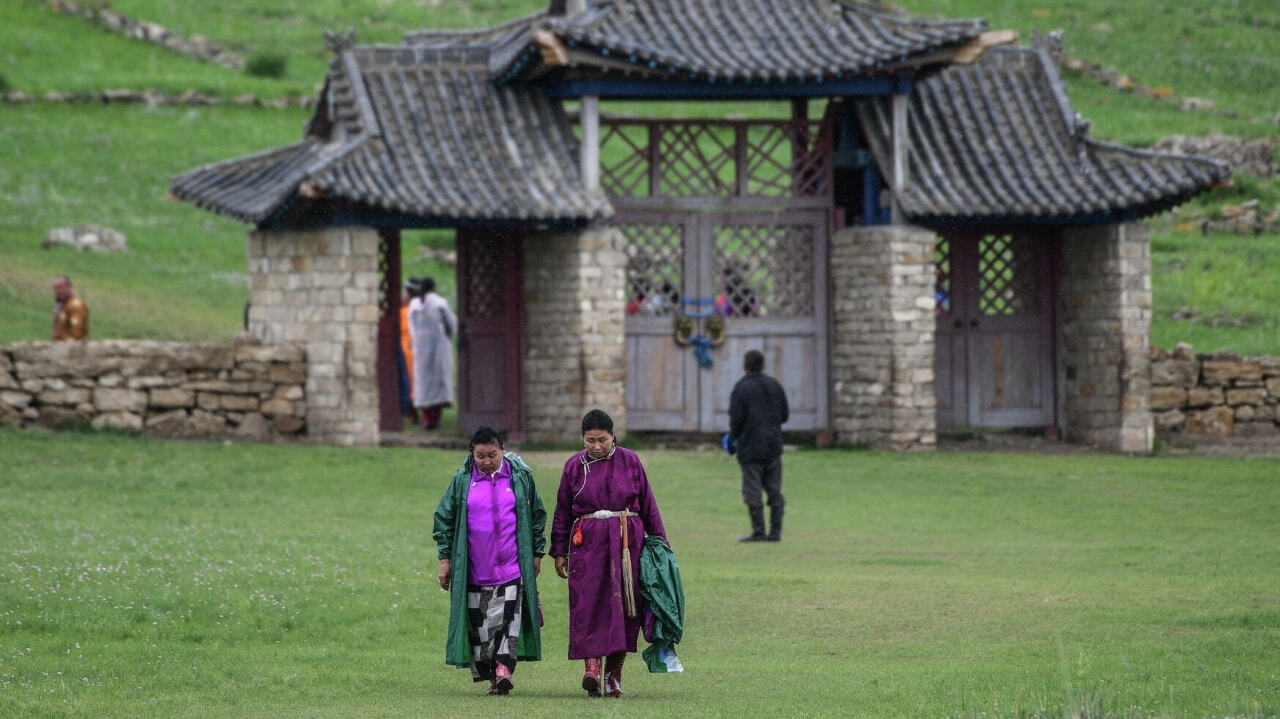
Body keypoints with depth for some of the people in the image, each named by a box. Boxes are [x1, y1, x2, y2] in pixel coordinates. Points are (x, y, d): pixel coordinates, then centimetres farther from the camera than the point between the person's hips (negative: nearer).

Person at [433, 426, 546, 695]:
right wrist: (445, 559, 4)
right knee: (479, 623, 1)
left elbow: (537, 515, 13)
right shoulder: (463, 480, 4)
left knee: (508, 619, -13)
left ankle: (503, 671, -19)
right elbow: (444, 518, 8)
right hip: (475, 569, 1)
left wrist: (537, 553, 11)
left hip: (511, 568, -1)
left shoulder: (521, 477, 4)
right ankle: (486, 673, 11)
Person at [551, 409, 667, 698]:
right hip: (588, 543, 0)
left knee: (623, 606, 0)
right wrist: (560, 552, 9)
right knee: (588, 606, -12)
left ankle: (614, 673, 8)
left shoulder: (630, 462, 6)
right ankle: (592, 669, -20)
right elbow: (562, 512, 12)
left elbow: (647, 504, 10)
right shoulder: (575, 466, 7)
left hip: (627, 543, 0)